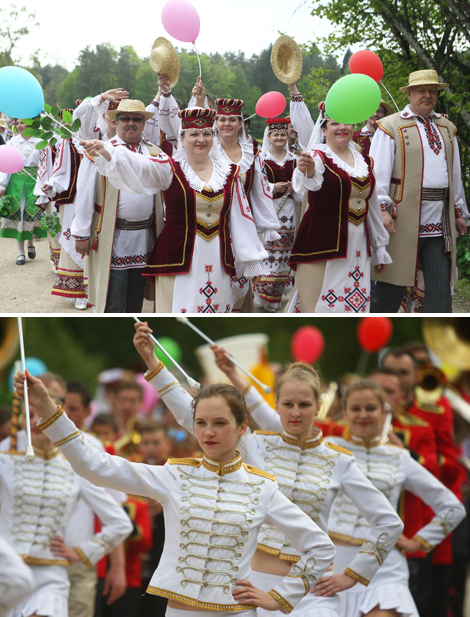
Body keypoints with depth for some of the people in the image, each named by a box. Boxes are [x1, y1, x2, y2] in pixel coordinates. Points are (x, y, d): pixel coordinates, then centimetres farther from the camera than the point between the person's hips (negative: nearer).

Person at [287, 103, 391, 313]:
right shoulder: (318, 157, -6)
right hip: (323, 244, -5)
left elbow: (373, 207, 19)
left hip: (358, 246, 6)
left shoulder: (365, 162, 13)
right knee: (321, 305, -8)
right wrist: (308, 171, -55)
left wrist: (379, 248, 20)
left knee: (356, 304, 2)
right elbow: (313, 179, -31)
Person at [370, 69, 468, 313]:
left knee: (440, 284, 1)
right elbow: (378, 171, -7)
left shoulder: (446, 128, 17)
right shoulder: (391, 126, 0)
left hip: (440, 221, 5)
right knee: (394, 284, 1)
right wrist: (382, 208, -16)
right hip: (404, 219, -5)